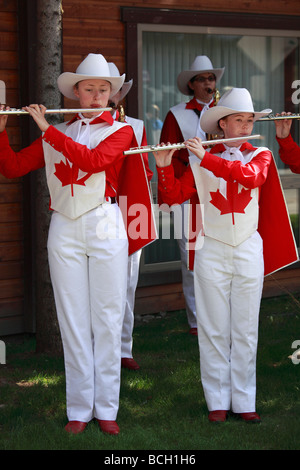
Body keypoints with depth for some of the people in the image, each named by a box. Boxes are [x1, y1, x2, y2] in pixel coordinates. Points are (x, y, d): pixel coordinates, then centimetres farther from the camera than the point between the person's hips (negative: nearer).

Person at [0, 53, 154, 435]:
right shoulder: (57, 135, 12)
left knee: (107, 318, 0)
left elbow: (93, 160, -16)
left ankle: (106, 408, 7)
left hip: (105, 228, -2)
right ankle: (79, 409, 9)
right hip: (65, 230, 2)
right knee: (72, 319, 3)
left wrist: (46, 128, -13)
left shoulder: (119, 130, 4)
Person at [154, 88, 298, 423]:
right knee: (214, 329, 2)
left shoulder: (261, 156, 5)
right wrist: (164, 166, -17)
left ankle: (244, 401, 10)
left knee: (245, 329, 4)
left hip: (248, 251, 1)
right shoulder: (200, 162, 4)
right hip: (212, 250, -1)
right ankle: (217, 400, 9)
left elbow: (250, 176, -18)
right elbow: (173, 197, -1)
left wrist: (206, 158, -23)